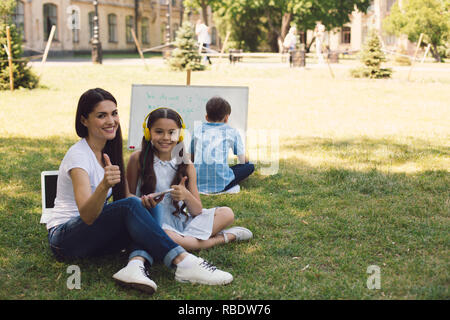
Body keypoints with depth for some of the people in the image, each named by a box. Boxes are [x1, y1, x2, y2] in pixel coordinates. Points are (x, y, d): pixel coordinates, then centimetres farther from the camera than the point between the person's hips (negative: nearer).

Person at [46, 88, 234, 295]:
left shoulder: (110, 151, 7)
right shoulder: (78, 155, -18)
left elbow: (125, 196, 4)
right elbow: (87, 215, -30)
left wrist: (144, 202, -18)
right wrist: (104, 185, -49)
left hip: (96, 237, 7)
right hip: (65, 238, -7)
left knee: (150, 208, -15)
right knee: (129, 206, -30)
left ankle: (136, 264, -38)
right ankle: (183, 263, -34)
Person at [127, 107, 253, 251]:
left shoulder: (186, 165, 3)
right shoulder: (138, 159, -4)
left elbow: (197, 211, 2)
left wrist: (187, 196, -20)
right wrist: (143, 203, -23)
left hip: (181, 221, 4)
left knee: (227, 213, -7)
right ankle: (225, 237, -15)